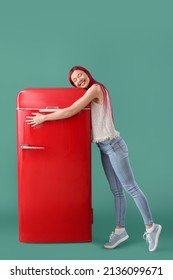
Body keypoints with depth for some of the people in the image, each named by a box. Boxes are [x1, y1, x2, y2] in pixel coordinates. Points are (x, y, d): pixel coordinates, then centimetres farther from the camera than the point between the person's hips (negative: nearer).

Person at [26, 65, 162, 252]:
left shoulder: (95, 88, -11)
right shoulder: (91, 94, 17)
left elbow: (71, 112, -18)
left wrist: (43, 117, -12)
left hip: (113, 145, -9)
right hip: (104, 147, 9)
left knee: (130, 188, -4)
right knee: (117, 191, 10)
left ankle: (151, 227, 5)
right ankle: (120, 230, 15)